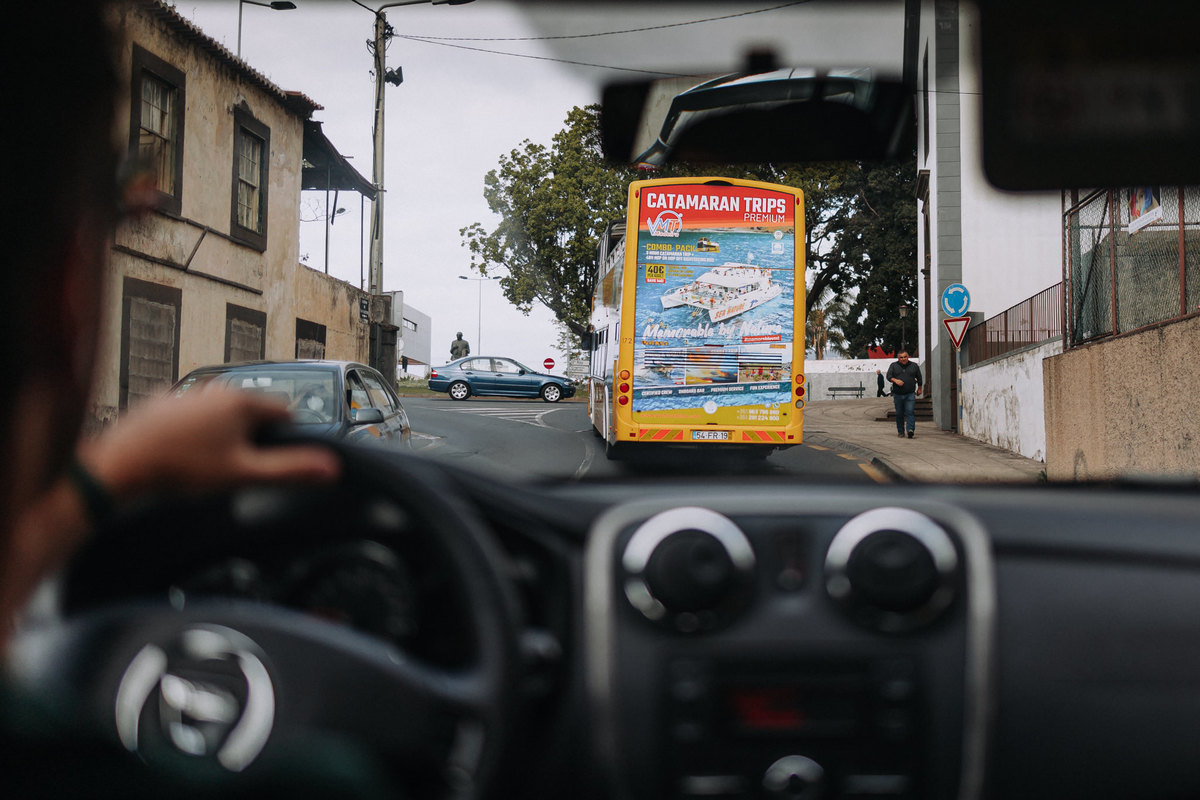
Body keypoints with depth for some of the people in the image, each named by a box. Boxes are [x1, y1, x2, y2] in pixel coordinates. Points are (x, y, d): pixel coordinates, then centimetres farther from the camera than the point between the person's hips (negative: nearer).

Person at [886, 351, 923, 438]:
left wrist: (919, 389, 22)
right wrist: (895, 380, -22)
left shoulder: (914, 365, 9)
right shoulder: (894, 365, 8)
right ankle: (900, 432, 14)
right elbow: (889, 375, -3)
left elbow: (919, 378, 19)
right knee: (899, 414, 5)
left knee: (910, 412, -14)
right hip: (898, 394, 1)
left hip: (910, 394, -1)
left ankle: (910, 430, -23)